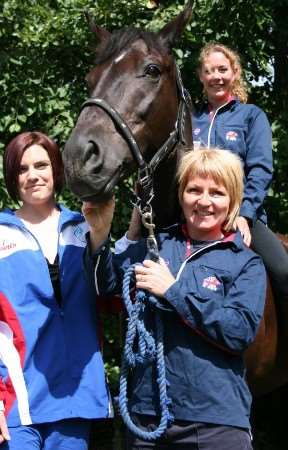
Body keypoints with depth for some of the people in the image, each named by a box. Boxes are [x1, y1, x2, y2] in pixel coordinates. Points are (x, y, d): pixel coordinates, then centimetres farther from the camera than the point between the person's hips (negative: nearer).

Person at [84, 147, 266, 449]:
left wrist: (173, 290, -14)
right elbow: (105, 283, 2)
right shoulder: (156, 245, 10)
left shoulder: (246, 263, 1)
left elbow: (242, 331, -13)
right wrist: (99, 235, -15)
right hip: (146, 411, 3)